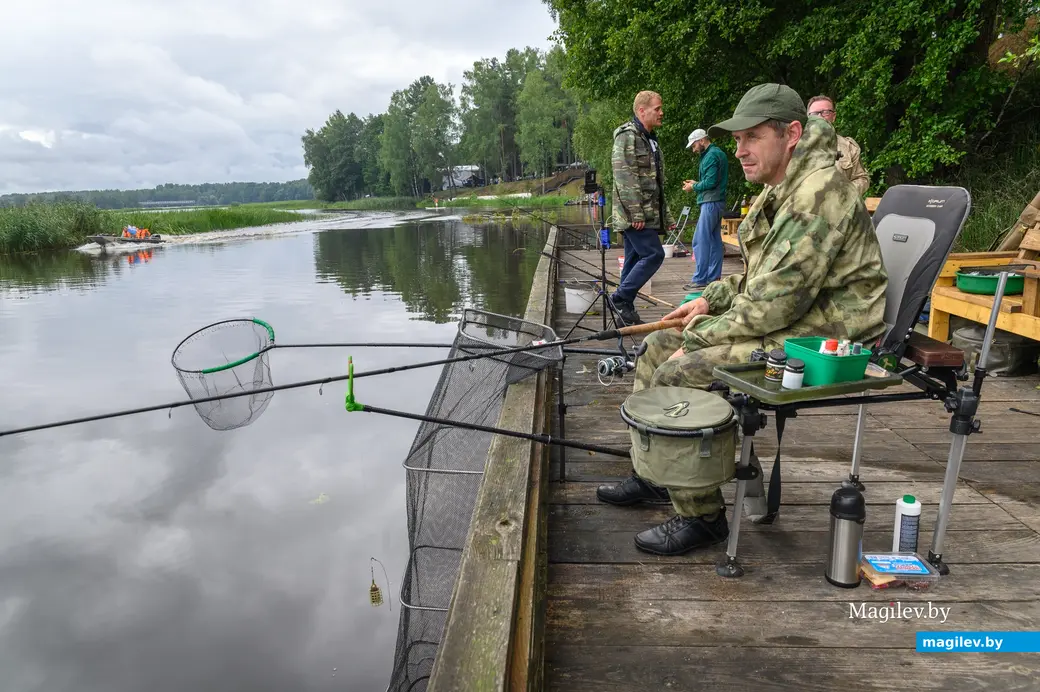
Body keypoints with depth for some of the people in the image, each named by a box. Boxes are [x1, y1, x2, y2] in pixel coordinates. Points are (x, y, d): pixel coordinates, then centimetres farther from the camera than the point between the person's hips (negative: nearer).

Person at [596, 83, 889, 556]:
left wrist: (698, 338, -16)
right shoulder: (782, 190, 13)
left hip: (820, 339, -11)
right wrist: (710, 300, 8)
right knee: (659, 347, 10)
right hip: (784, 323, 11)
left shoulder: (819, 191, -21)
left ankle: (702, 517, -8)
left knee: (677, 375, -23)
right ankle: (652, 476, 21)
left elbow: (776, 302, -25)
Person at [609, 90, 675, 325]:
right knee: (653, 255, -13)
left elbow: (656, 182, 25)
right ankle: (621, 297, -6)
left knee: (634, 260, 10)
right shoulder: (628, 136, -9)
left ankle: (626, 311, 15)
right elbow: (625, 177, -18)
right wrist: (636, 213, -22)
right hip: (634, 215, -9)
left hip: (646, 215, 9)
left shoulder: (650, 139, 21)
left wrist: (665, 215, 21)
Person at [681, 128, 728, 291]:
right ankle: (714, 278, 15)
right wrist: (696, 183, 12)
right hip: (717, 202, 11)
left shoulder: (711, 156, -13)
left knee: (700, 241, -9)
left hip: (710, 203, -11)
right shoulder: (719, 153, 19)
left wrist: (694, 187, -4)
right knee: (715, 241, 11)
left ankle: (700, 279, -9)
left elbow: (710, 182, -19)